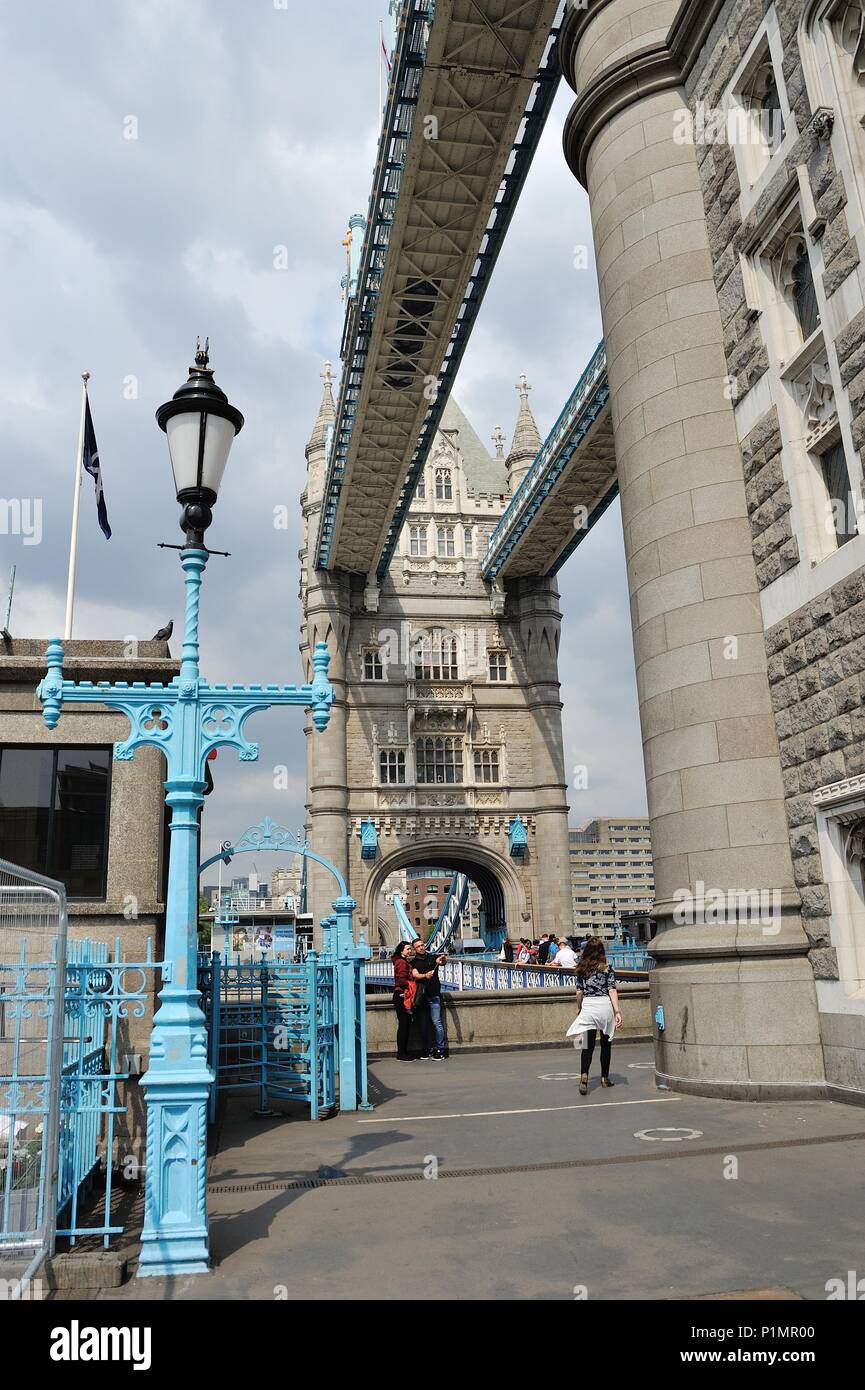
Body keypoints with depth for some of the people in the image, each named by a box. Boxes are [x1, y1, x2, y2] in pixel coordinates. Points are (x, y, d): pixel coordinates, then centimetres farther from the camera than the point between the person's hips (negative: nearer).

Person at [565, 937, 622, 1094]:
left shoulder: (582, 969, 4)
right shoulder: (607, 968, -2)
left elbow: (579, 992, 7)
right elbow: (612, 991, -8)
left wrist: (580, 1010, 19)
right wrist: (617, 1012, -9)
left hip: (588, 1006, 1)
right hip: (605, 1006, -1)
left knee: (588, 1045, -1)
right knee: (606, 1043, 15)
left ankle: (584, 1075, -24)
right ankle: (605, 1078, 25)